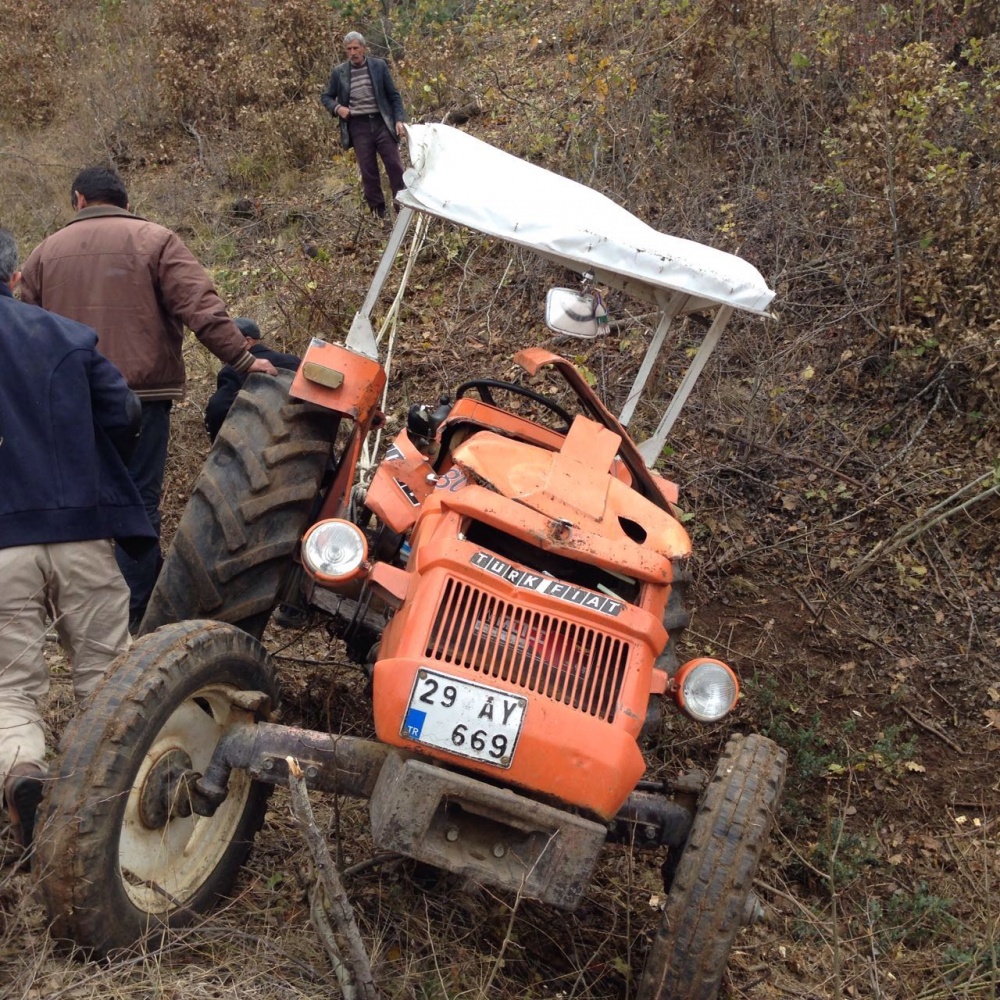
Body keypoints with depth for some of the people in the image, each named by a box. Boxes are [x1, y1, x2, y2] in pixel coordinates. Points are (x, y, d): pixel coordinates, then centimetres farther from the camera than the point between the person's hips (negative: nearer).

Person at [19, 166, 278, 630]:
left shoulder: (43, 253, 13)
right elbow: (202, 309, -12)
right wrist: (243, 360, -9)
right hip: (140, 393, -4)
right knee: (138, 501, 0)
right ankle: (135, 617, 1)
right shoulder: (155, 241, 0)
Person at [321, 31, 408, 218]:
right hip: (358, 127, 1)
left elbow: (393, 95, 5)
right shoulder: (339, 72, 3)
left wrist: (399, 120, -5)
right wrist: (337, 108, -7)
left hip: (382, 123, 0)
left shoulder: (379, 66, 2)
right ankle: (378, 211, 12)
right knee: (368, 171, 3)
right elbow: (326, 97, 14)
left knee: (395, 166, -2)